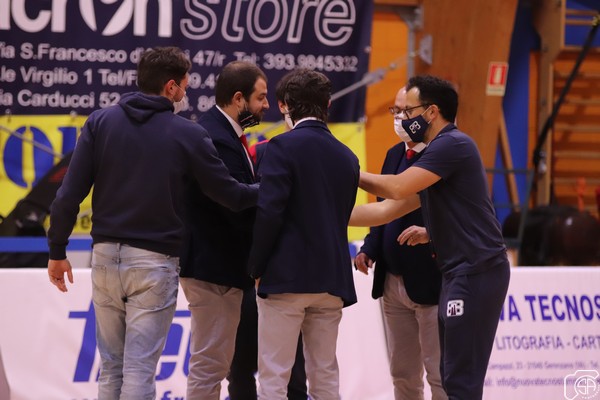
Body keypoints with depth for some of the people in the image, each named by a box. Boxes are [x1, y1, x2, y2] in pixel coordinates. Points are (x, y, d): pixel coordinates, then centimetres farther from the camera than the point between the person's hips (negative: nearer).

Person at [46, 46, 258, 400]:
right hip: (155, 263, -3)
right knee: (139, 371, -2)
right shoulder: (188, 135, -6)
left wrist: (57, 252, 7)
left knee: (111, 368, 12)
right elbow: (230, 195, -1)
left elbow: (70, 195, -3)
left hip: (106, 255, 3)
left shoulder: (100, 122, 1)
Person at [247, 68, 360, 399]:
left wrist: (256, 268, -5)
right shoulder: (347, 158, 11)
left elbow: (269, 212, -15)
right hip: (332, 280, 6)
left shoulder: (283, 147, -9)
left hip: (285, 276, -6)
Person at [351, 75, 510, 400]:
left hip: (477, 272, -10)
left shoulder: (453, 144, -11)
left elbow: (396, 188, -16)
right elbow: (388, 209, 18)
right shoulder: (437, 154, 19)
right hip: (459, 273, 10)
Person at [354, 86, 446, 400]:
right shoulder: (395, 155, 13)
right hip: (393, 282, 8)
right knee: (402, 374, 14)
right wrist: (369, 248, 5)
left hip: (431, 283, -8)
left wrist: (431, 233, -33)